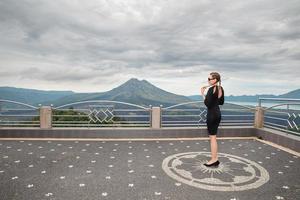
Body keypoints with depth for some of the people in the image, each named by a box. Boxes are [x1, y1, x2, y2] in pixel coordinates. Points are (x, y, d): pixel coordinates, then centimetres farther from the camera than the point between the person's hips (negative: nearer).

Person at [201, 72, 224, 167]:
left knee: (212, 137, 1)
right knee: (213, 137, 16)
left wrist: (203, 94, -13)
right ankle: (215, 159, 24)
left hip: (212, 114, -9)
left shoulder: (211, 89, -17)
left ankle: (214, 160, 10)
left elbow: (207, 104, -21)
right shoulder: (220, 89, 8)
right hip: (218, 113, 9)